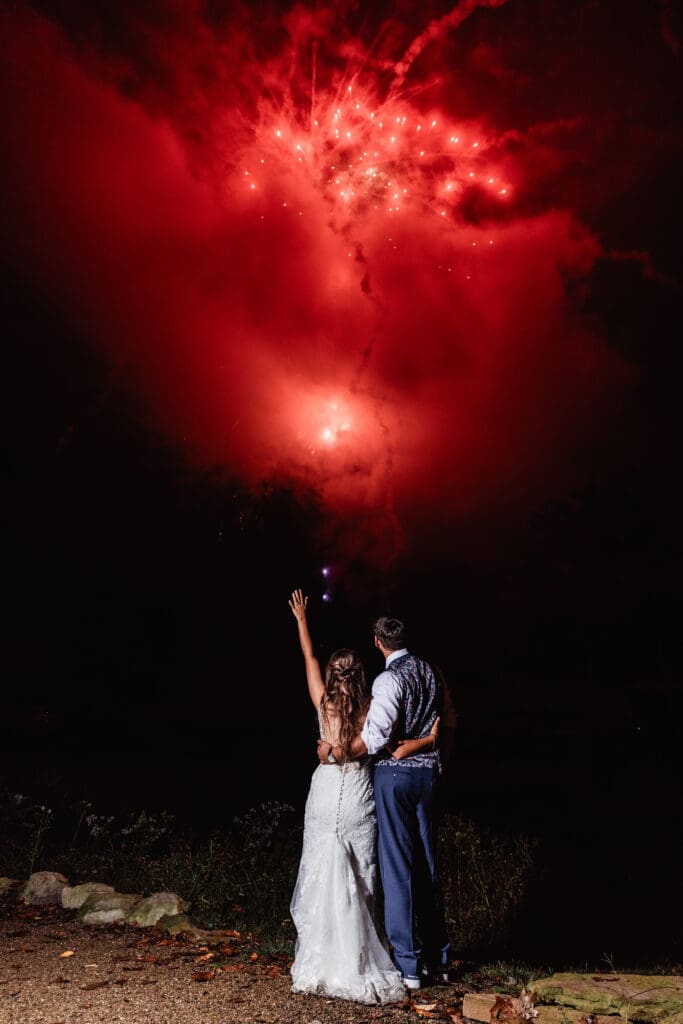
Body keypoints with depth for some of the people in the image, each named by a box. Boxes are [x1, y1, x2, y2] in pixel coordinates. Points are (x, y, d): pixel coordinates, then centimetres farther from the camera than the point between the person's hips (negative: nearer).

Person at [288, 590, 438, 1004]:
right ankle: (359, 965, 16)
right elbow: (394, 752, -17)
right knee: (360, 881, 10)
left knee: (323, 878, 7)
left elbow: (309, 657, 8)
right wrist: (431, 738, -6)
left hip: (325, 796, 0)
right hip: (359, 799, 0)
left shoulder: (323, 703, -5)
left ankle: (322, 965, 14)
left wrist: (301, 619, 20)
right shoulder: (370, 709, -8)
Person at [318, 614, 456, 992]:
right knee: (427, 863, 15)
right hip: (428, 773, 7)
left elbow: (375, 736, -24)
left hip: (394, 773, -7)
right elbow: (449, 722, 16)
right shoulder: (432, 673, 8)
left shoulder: (389, 679, -16)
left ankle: (408, 966, 8)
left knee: (397, 865, 1)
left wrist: (335, 751, -13)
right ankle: (437, 958, 26)